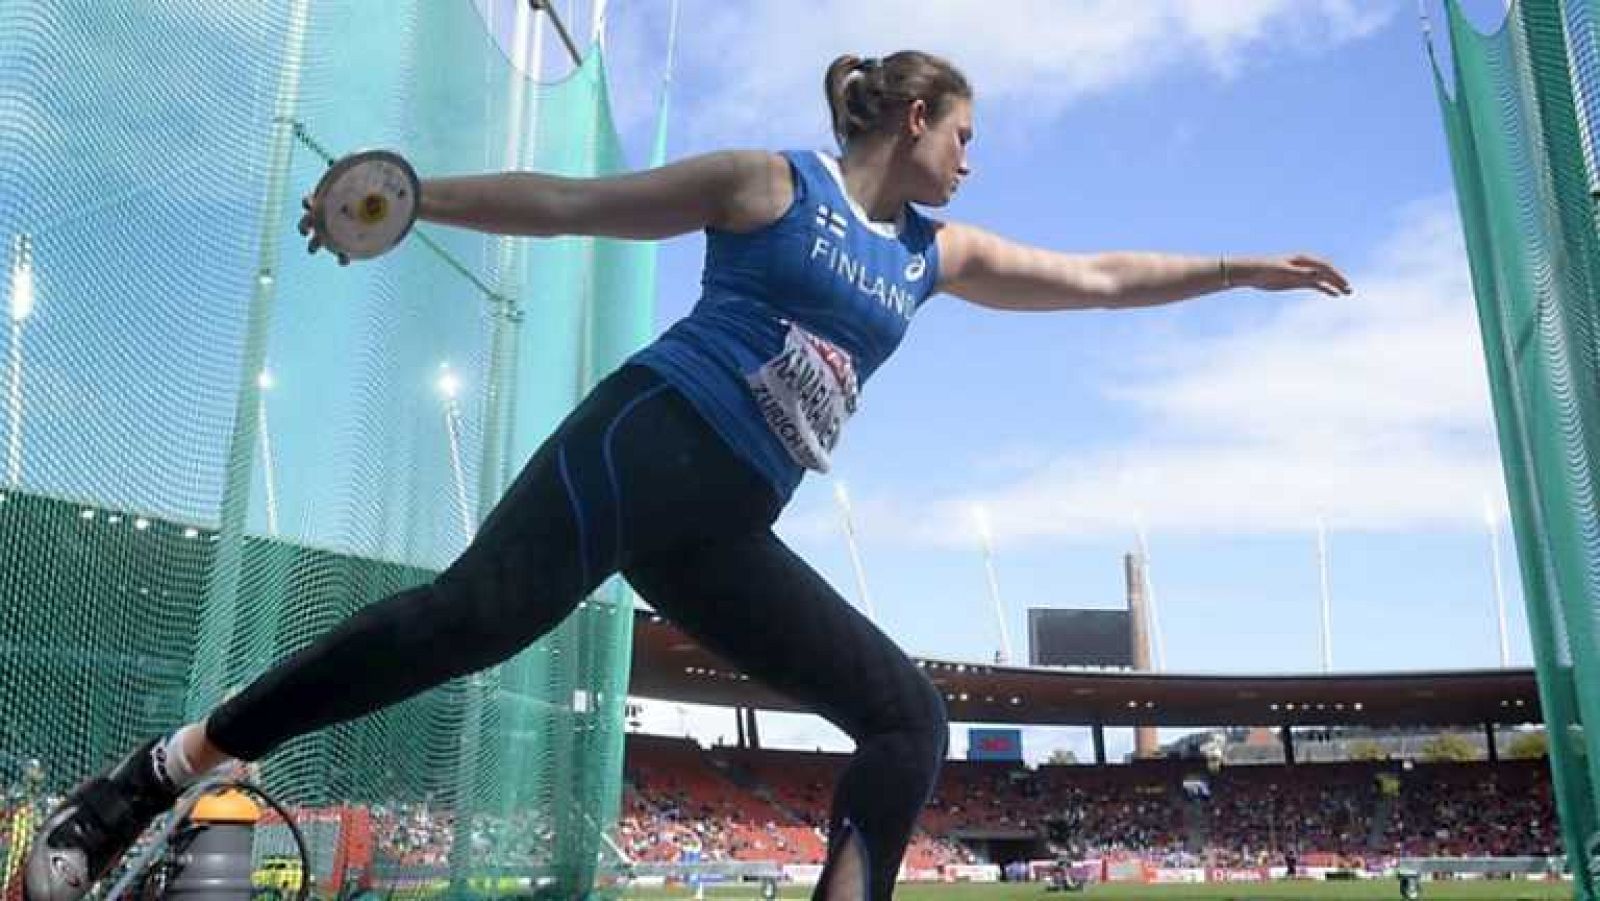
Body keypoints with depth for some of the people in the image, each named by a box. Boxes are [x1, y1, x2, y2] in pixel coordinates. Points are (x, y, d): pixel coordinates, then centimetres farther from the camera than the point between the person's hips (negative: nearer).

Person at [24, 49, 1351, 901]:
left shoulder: (939, 254, 23)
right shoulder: (769, 182, 6)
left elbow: (1100, 278, 28)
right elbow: (570, 204, 6)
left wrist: (1243, 269, 29)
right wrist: (412, 195, 1)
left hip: (726, 533, 7)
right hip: (642, 449, -6)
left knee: (909, 718, -2)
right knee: (476, 612, -26)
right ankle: (155, 776, -11)